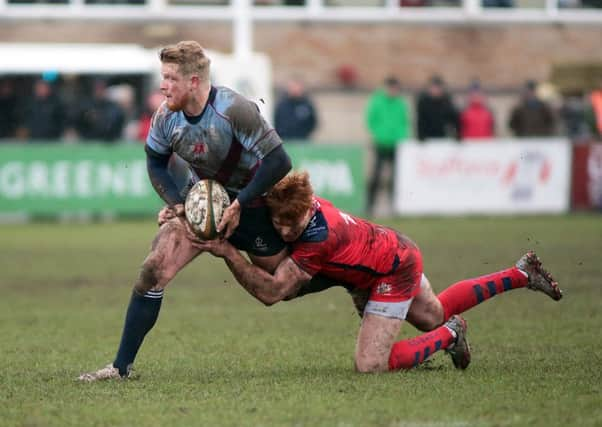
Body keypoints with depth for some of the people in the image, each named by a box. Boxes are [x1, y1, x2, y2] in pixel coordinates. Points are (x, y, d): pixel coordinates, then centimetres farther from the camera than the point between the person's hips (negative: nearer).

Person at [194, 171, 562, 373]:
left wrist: (228, 253, -41)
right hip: (399, 250, 9)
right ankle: (522, 273, 42)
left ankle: (449, 335, 5)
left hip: (395, 271, -9)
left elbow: (271, 292, -38)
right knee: (434, 314, 32)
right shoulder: (302, 204, -18)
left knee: (370, 366, -16)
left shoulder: (318, 239, -39)